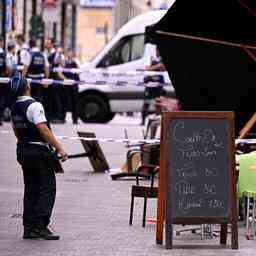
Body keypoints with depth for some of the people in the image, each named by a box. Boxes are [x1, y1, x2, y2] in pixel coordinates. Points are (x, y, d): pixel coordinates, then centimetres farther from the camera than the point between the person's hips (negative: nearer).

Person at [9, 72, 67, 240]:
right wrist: (60, 149, -20)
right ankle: (41, 225, -11)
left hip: (22, 150, 8)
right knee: (47, 188, -3)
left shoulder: (14, 108, 9)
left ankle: (29, 228, 11)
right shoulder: (34, 106, -17)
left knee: (30, 189, 12)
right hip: (39, 151, -8)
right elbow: (43, 130, -22)